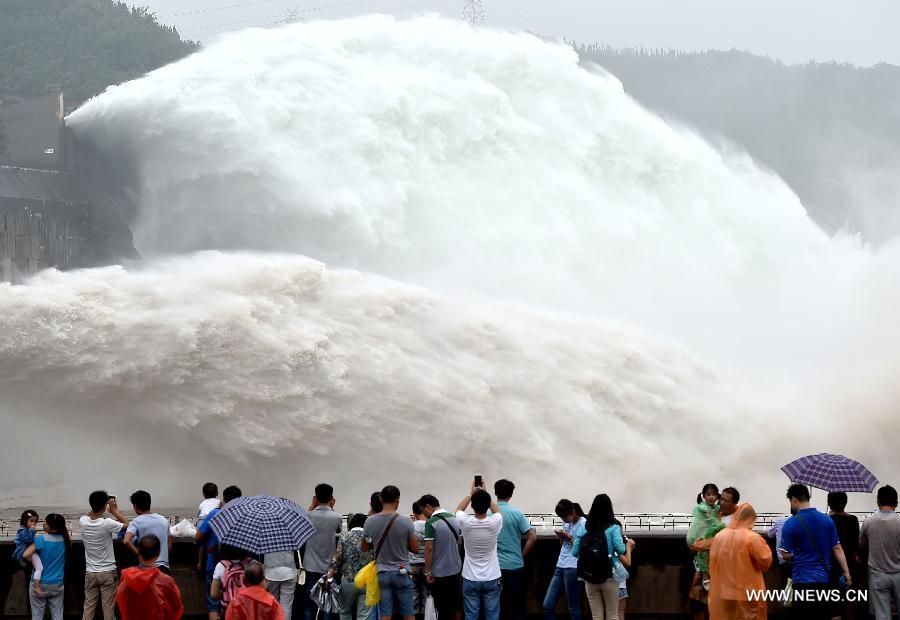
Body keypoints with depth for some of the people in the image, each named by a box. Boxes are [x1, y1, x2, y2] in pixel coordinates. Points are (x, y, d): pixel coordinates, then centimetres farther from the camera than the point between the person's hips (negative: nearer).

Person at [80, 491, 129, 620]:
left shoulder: (83, 522, -7)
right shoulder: (107, 524, -19)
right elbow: (127, 524, -3)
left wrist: (96, 505, 13)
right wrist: (114, 511, 5)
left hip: (90, 572, 4)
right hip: (107, 572, -4)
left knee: (88, 607, 9)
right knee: (108, 608, 2)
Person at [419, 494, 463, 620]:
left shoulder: (431, 523, -17)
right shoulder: (454, 518, 4)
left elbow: (429, 549, -18)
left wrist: (427, 571, -12)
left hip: (439, 572, -6)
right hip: (456, 569, 6)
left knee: (443, 607, 3)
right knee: (457, 603, 17)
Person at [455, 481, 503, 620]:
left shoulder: (466, 523, -14)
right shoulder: (494, 523, -13)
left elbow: (459, 509, 12)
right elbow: (497, 511, 14)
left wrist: (471, 493, 18)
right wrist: (485, 493, 17)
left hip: (470, 579, 0)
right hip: (491, 579, 0)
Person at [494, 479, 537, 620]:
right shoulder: (516, 513, -7)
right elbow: (532, 537, -10)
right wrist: (522, 555, 2)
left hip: (496, 566, 1)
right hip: (515, 565, -1)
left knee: (500, 605, 7)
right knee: (517, 603, 8)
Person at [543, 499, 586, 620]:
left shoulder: (583, 524, -8)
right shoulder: (566, 523, 16)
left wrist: (568, 537, -15)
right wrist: (560, 537, 2)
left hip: (573, 568, -8)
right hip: (560, 567, 8)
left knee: (573, 608, -4)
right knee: (547, 606, 2)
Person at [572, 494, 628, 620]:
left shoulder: (583, 527, 1)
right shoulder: (613, 528, -8)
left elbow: (575, 552, 0)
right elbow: (621, 549, -17)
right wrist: (628, 544, 4)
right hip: (609, 576, -2)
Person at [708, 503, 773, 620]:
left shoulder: (718, 536, 2)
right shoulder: (752, 538, -14)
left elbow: (713, 563, 10)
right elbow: (766, 562, -11)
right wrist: (765, 547, 7)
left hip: (722, 594, 5)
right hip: (748, 594, -5)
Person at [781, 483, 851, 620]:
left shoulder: (791, 523, -11)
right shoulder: (827, 519, 3)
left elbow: (786, 555, -8)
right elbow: (837, 548, 4)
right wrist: (846, 572, 7)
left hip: (802, 579, -5)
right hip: (824, 578, 5)